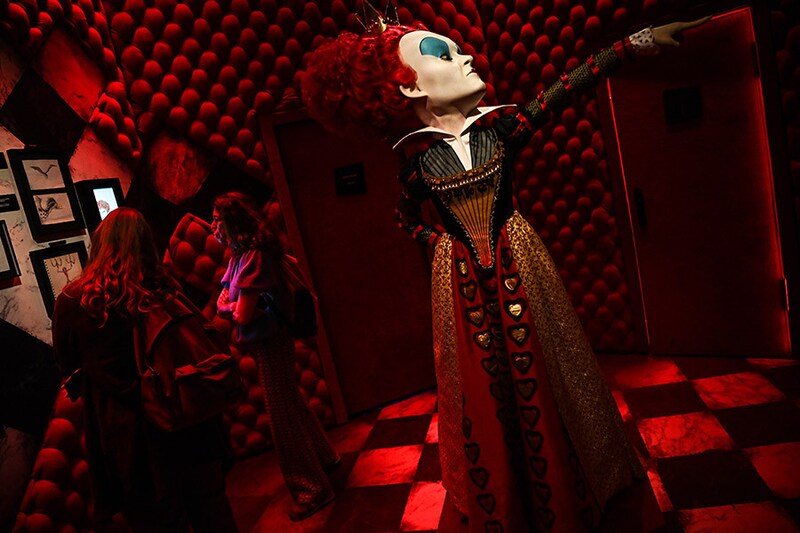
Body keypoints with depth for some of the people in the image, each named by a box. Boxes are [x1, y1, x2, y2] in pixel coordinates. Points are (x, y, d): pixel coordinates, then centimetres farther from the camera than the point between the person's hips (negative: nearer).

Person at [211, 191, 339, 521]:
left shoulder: (253, 257, -22)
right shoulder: (239, 256, 7)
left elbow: (242, 315, -23)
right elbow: (222, 304, 10)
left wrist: (233, 304, -3)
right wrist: (235, 305, -11)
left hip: (270, 346, -9)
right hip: (265, 344, 9)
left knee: (283, 415, 1)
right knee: (290, 404, 21)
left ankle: (312, 489, 16)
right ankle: (323, 458, 41)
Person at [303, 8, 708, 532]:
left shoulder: (503, 129, -2)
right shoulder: (420, 165, -3)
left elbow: (567, 88, -8)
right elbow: (407, 218, 14)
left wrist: (637, 41, -13)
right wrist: (440, 241, 2)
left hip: (519, 269, 0)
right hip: (460, 282, 0)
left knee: (538, 380, 8)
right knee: (484, 393, 11)